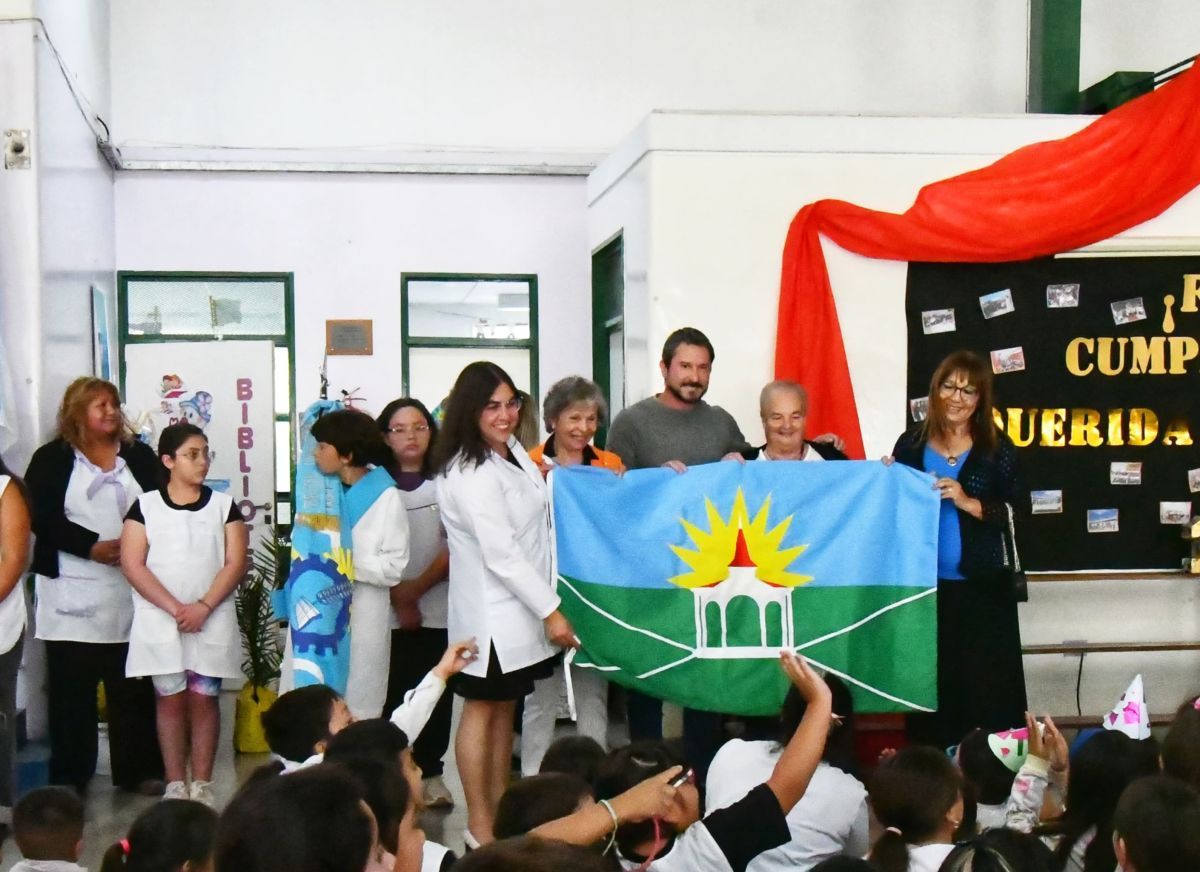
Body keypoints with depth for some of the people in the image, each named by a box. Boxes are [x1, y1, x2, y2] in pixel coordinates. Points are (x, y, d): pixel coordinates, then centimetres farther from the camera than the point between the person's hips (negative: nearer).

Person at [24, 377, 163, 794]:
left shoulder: (139, 457, 13)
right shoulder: (52, 459, 3)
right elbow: (43, 517, -7)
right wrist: (92, 547, -17)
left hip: (132, 590, 3)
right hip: (72, 591, -2)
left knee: (133, 687, 4)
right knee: (72, 688, 0)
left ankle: (139, 770, 13)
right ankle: (68, 777, 7)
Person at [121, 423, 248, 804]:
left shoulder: (223, 505, 4)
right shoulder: (145, 506, 2)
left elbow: (235, 563, -1)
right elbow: (132, 564, -5)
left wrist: (203, 607, -14)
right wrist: (174, 608, -13)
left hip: (211, 622, 0)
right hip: (160, 622, 0)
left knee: (203, 699, 2)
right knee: (171, 699, 4)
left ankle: (201, 784, 9)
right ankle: (175, 784, 11)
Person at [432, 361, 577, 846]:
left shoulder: (512, 450, 6)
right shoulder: (471, 476, -23)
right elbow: (502, 555, -25)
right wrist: (551, 611, -22)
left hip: (516, 606, 9)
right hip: (491, 611, -9)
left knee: (505, 708, 15)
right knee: (482, 711, 3)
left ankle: (501, 812, 26)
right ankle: (479, 827, 13)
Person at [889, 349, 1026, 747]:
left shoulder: (997, 449, 0)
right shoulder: (912, 444, 5)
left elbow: (1016, 515, -6)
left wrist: (968, 503, -18)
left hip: (982, 588, -2)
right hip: (925, 584, 2)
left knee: (987, 688, -2)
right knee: (931, 685, 6)